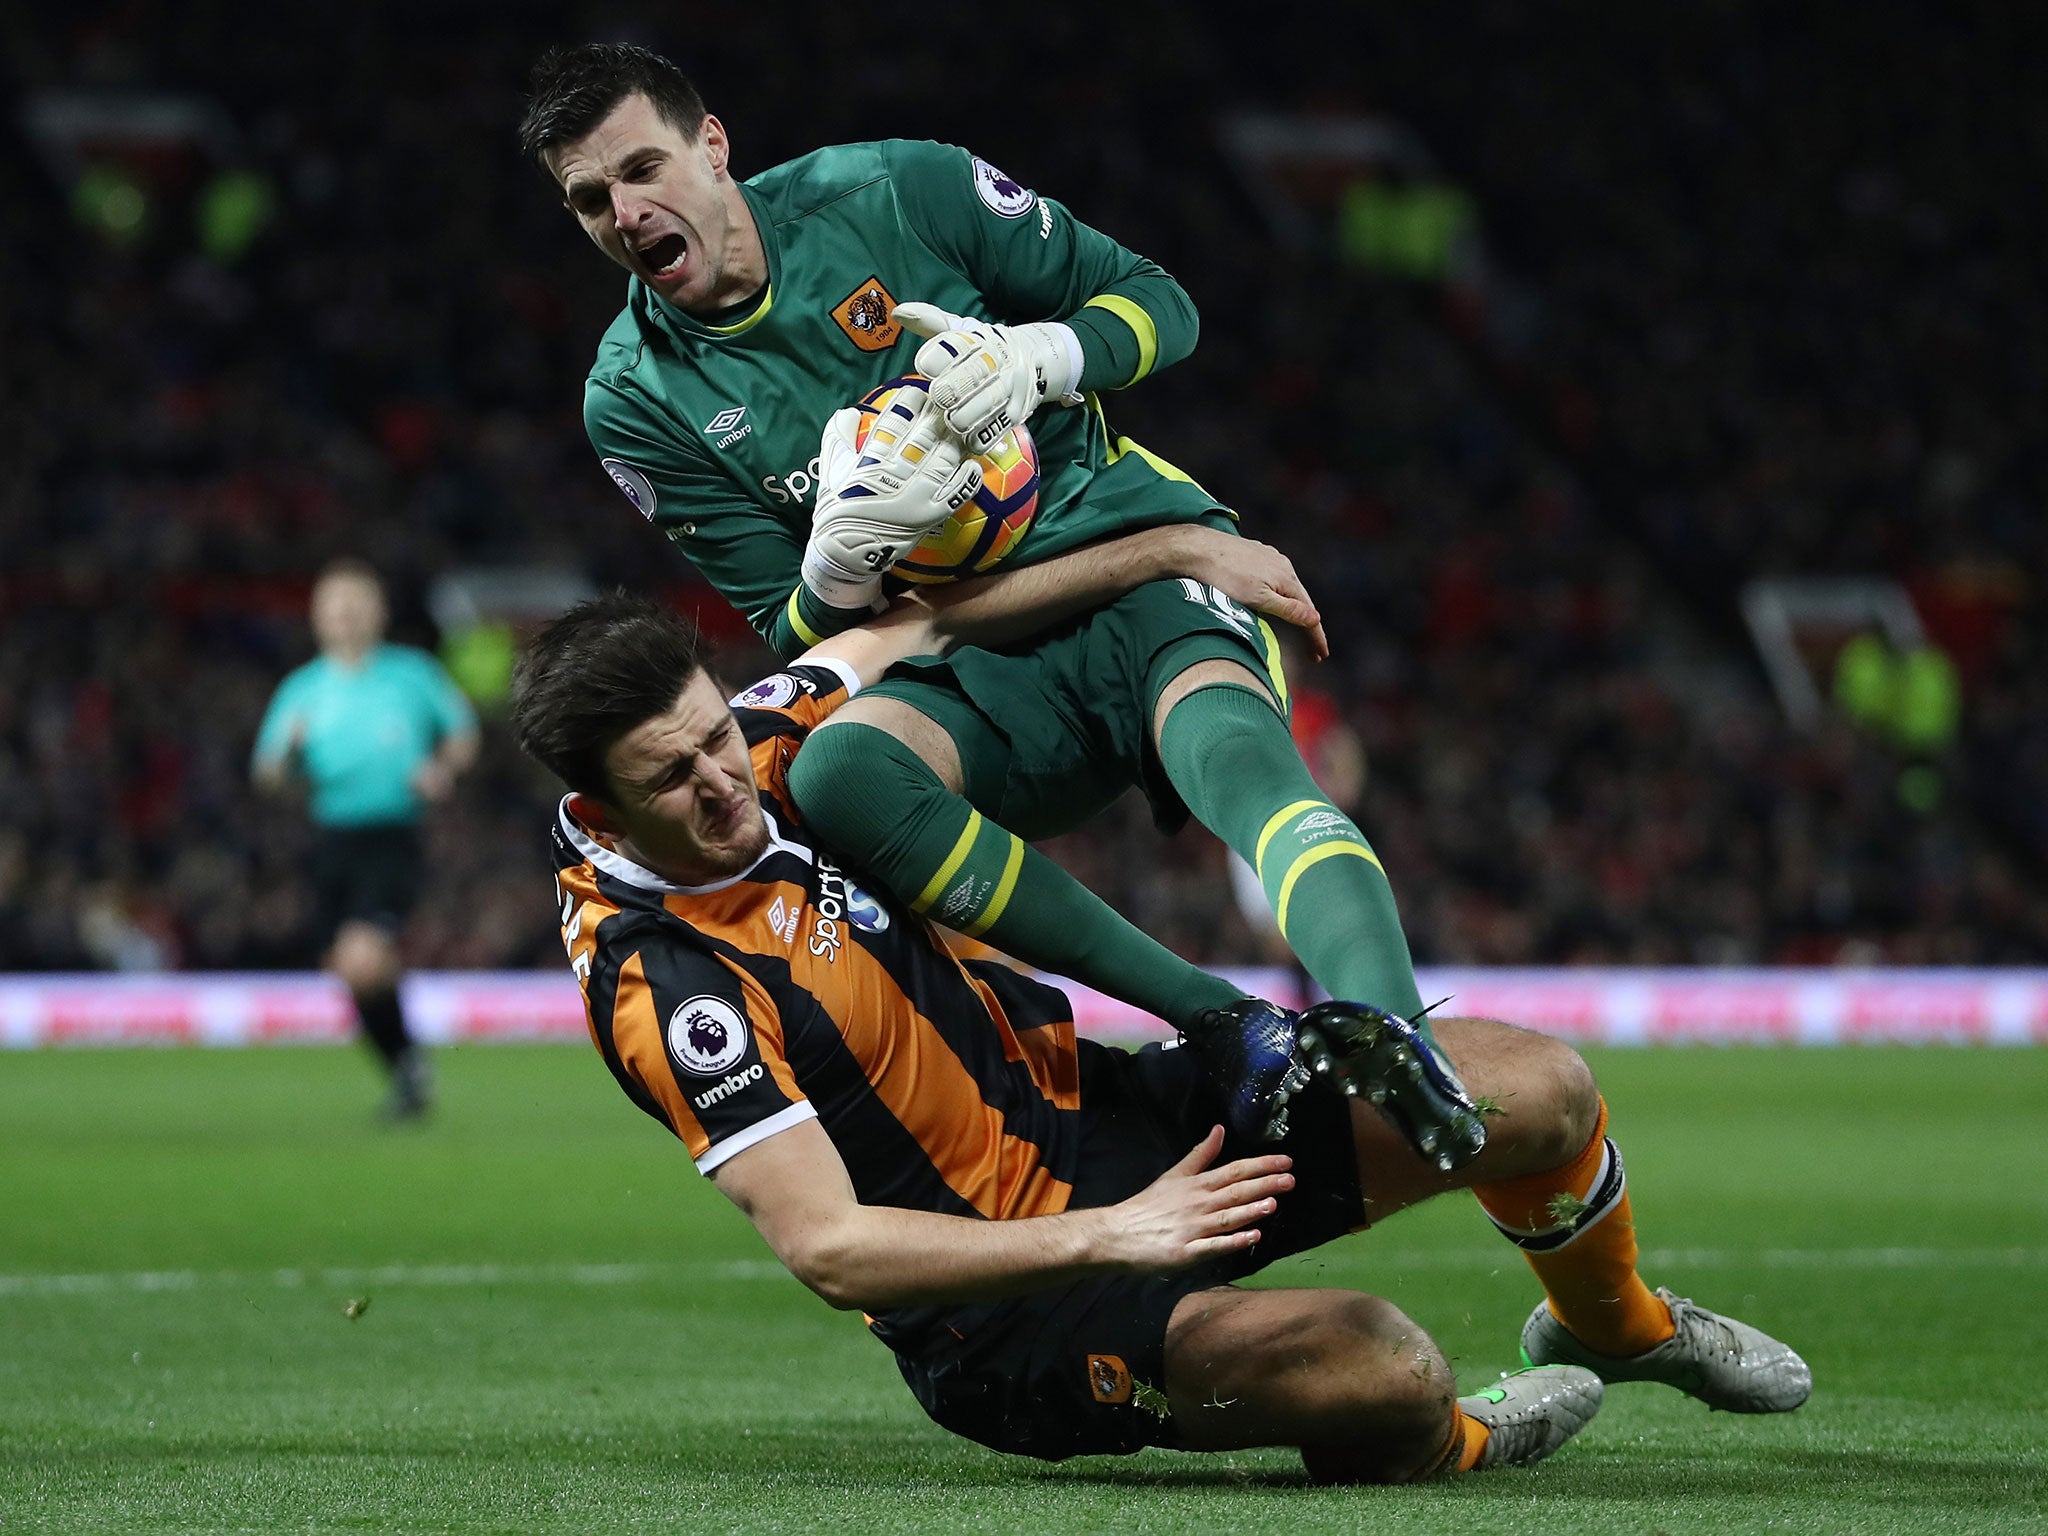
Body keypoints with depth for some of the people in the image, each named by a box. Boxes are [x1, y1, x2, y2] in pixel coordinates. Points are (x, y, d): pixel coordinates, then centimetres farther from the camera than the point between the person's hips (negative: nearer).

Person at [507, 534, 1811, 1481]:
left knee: (1537, 1089, 3)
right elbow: (827, 1247, -31)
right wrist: (1102, 1239, -35)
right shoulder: (665, 989, -27)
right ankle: (1447, 1443, 7)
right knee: (1380, 1368, -32)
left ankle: (1614, 1325, 36)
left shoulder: (762, 745, -6)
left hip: (1091, 1105, 8)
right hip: (998, 1304, -8)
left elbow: (930, 619, 10)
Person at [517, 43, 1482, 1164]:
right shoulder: (636, 404, 2)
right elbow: (795, 634, 4)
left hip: (1131, 546, -2)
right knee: (838, 769, -32)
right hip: (963, 663, 2)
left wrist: (1035, 355, -17)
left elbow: (1158, 308, 5)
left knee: (1233, 748, -35)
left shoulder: (899, 189, -2)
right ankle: (1225, 1024, -34)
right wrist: (835, 567, -20)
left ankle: (1396, 1037, -58)